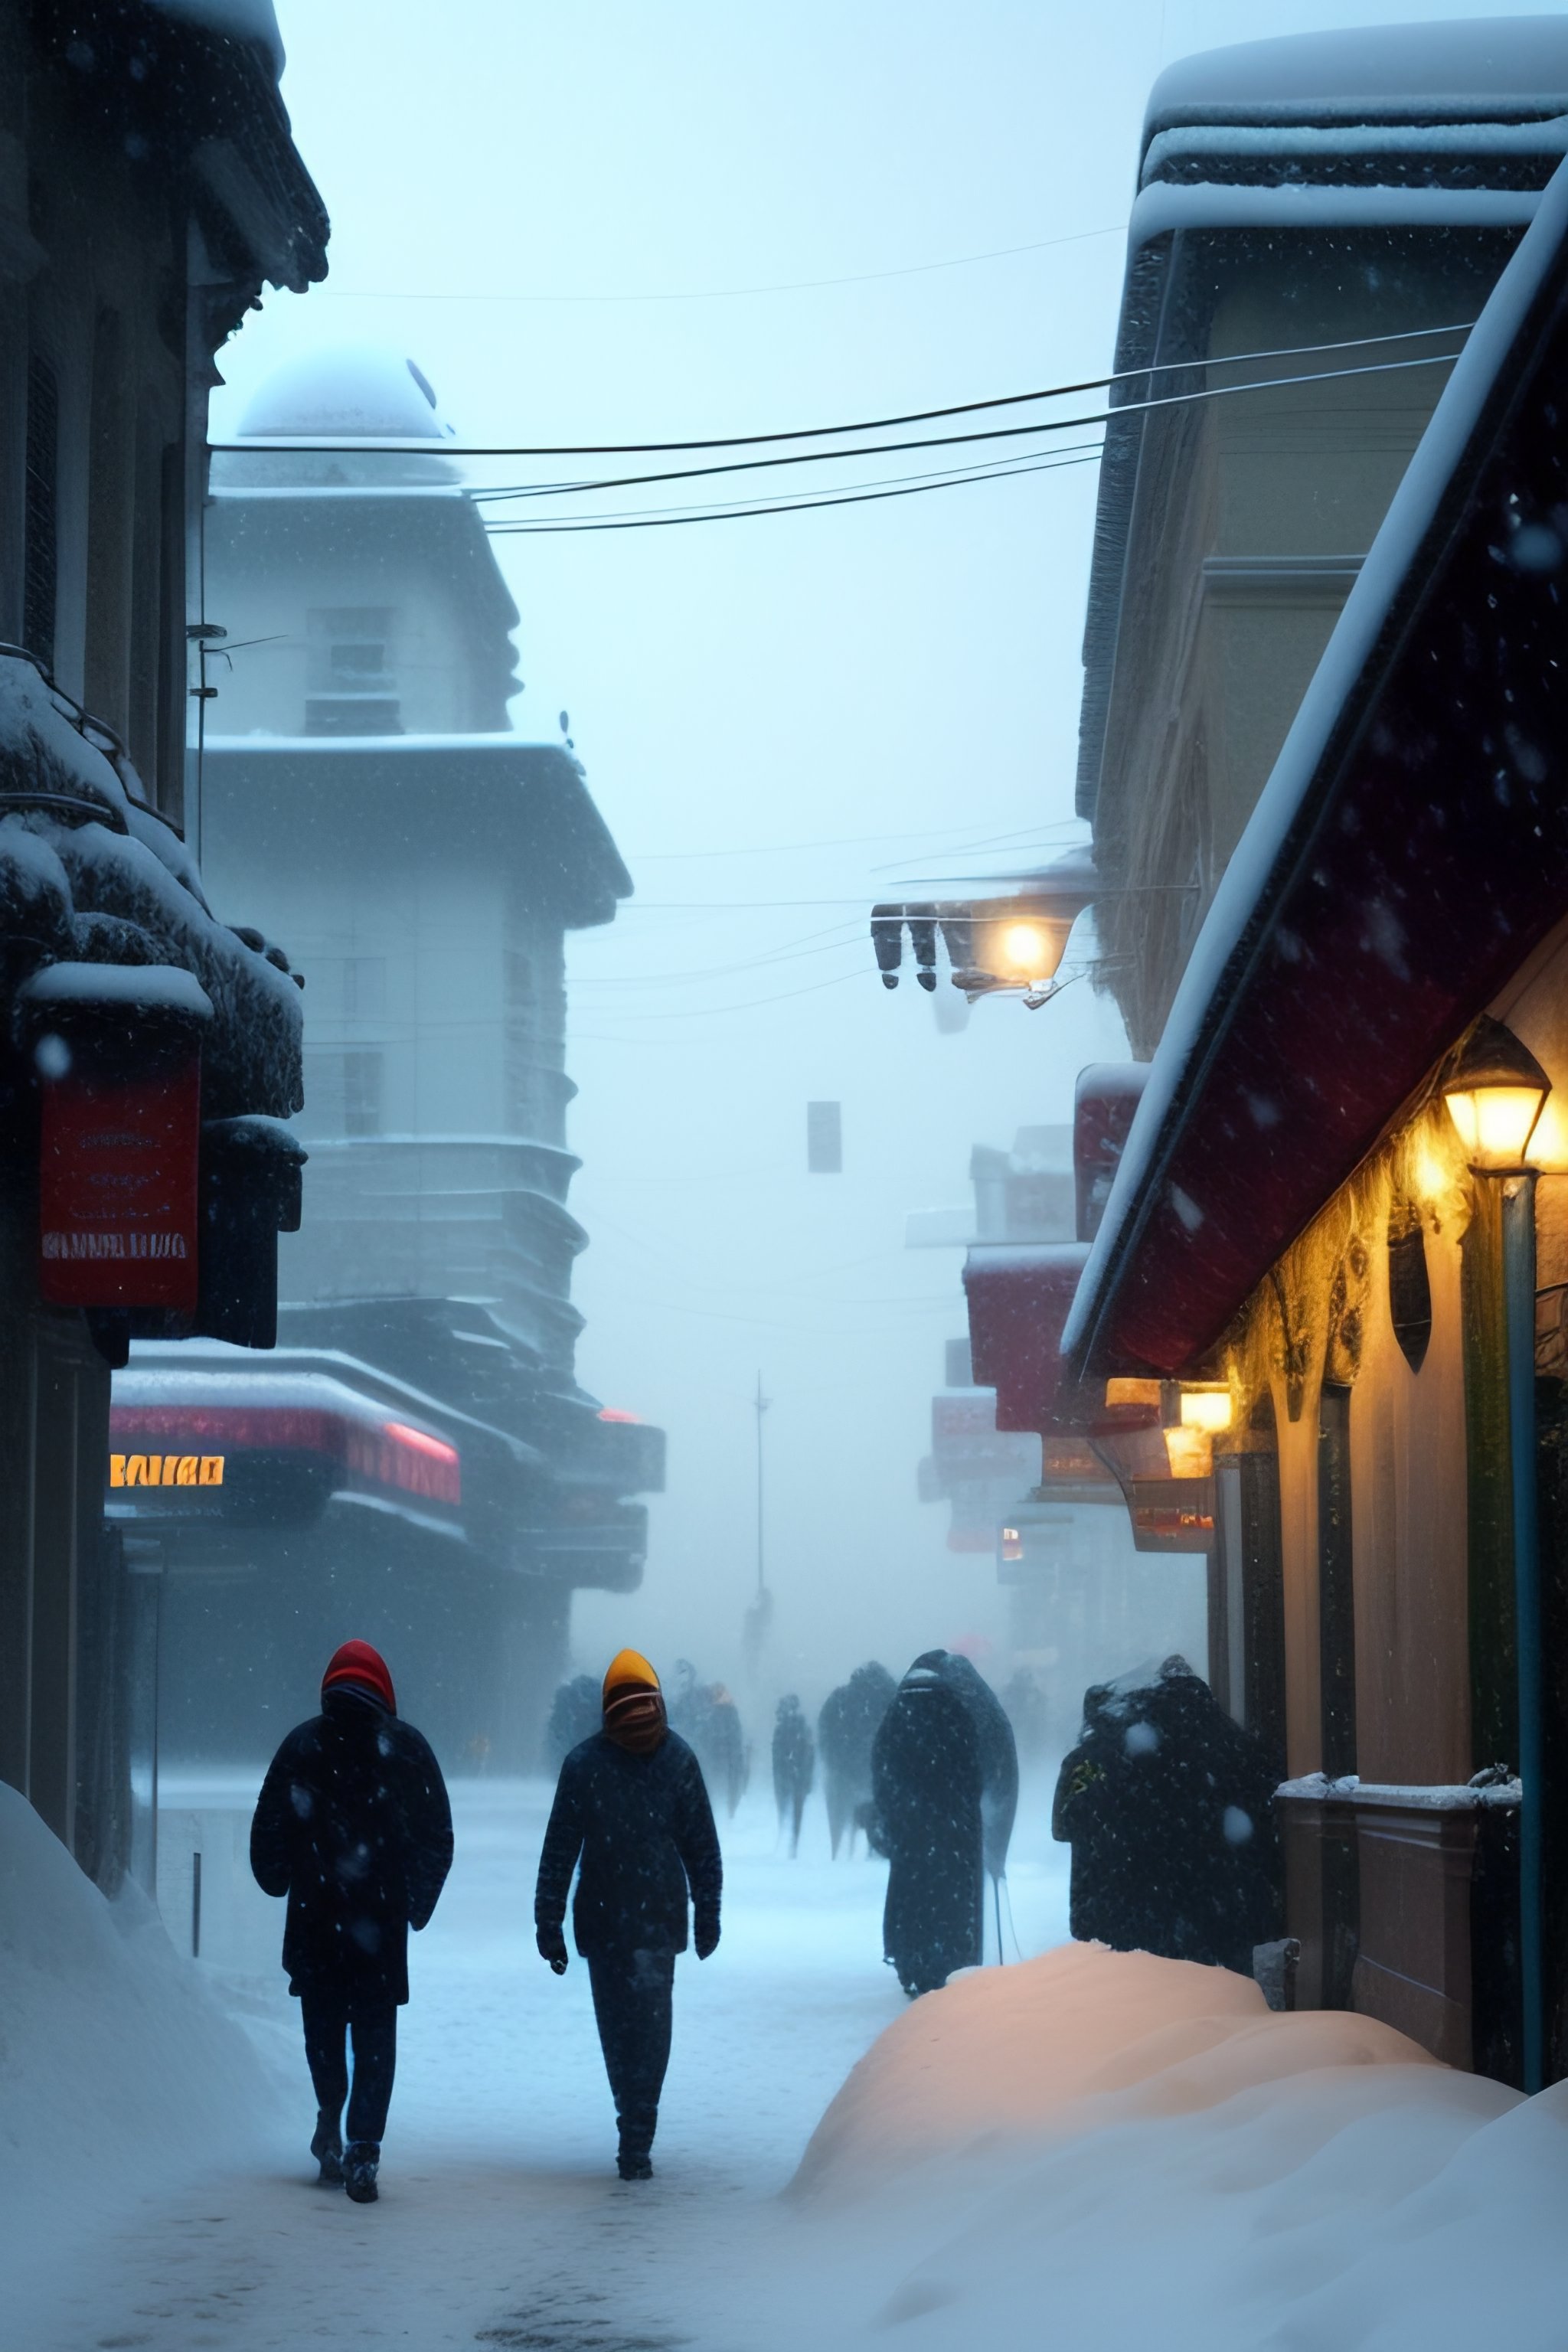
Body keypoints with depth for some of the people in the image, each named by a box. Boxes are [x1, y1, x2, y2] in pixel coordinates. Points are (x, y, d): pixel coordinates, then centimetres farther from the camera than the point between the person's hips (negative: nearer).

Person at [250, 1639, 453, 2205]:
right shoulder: (407, 1746, 0)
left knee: (323, 2024, 20)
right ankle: (362, 2151, -6)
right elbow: (438, 1837, 4)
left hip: (315, 1911, 1)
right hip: (383, 1918, -1)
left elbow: (269, 1830, 1)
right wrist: (418, 1901, 16)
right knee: (375, 2034, 2)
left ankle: (331, 2125, 17)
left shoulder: (302, 1745, 0)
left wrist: (277, 1883, 19)